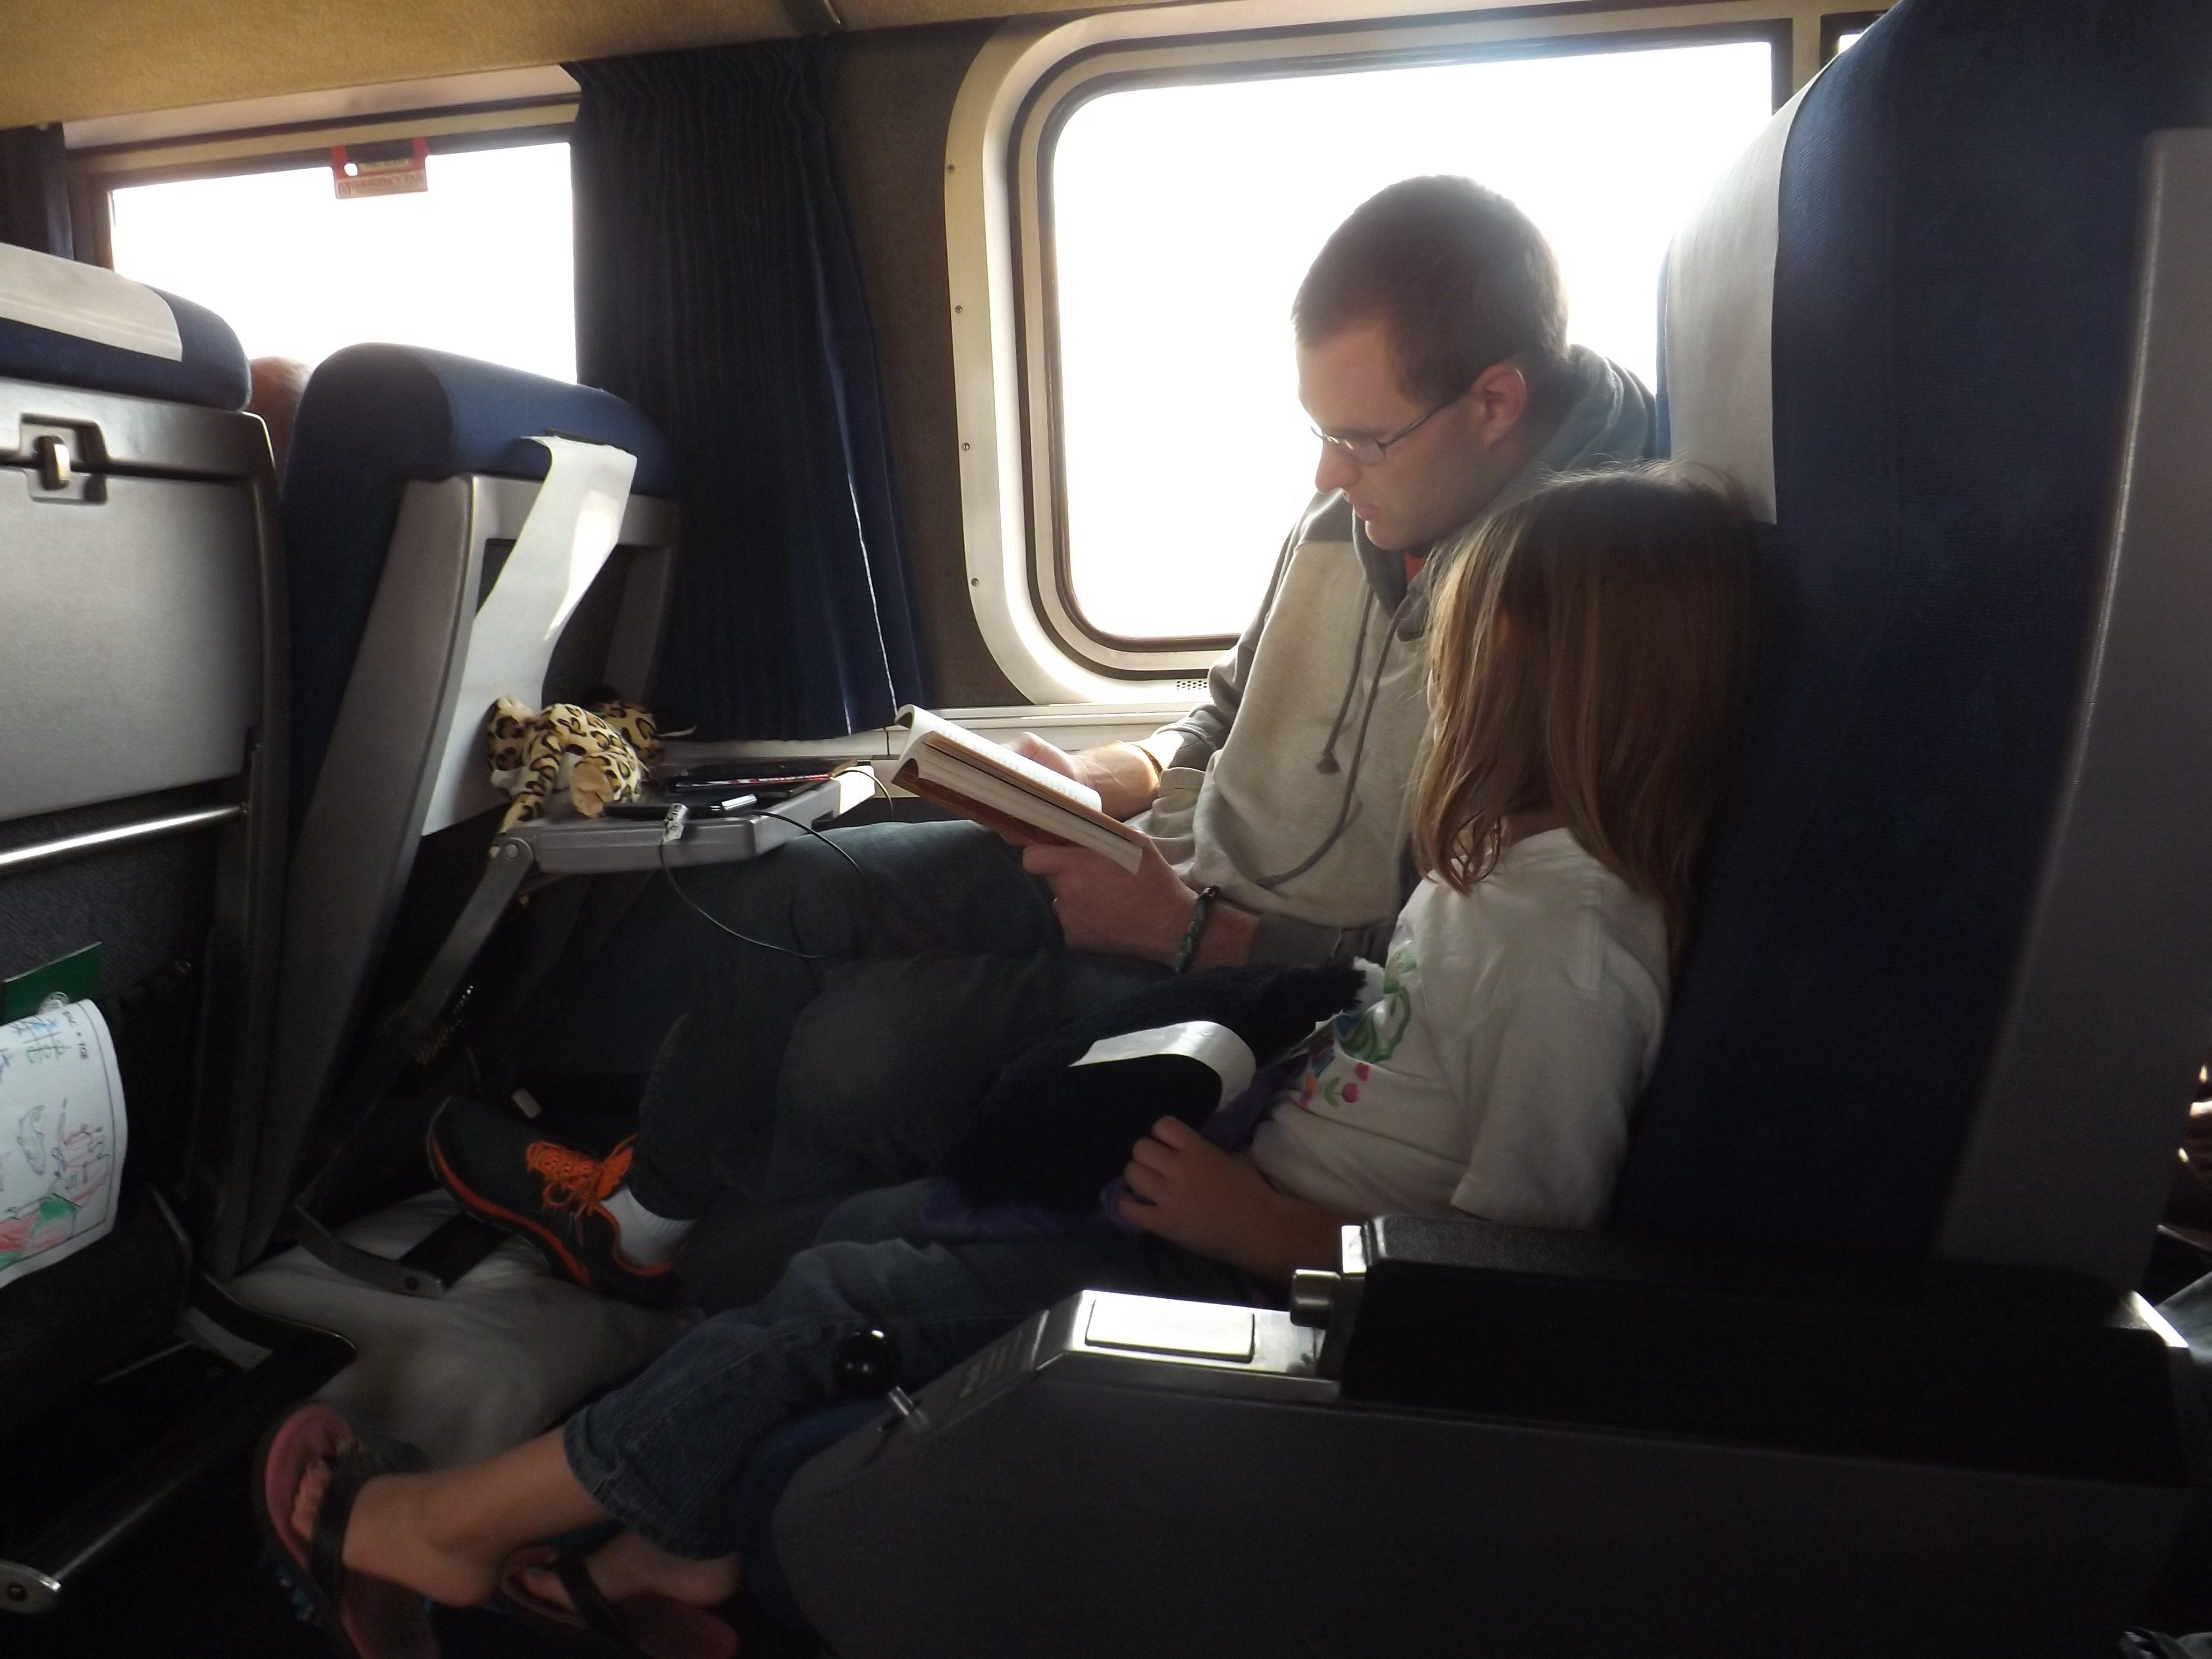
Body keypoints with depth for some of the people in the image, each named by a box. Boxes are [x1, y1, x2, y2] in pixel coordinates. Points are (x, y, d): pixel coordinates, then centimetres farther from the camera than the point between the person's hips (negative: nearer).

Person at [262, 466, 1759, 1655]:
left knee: (851, 1296, -6)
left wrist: (1255, 1223, -20)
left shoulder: (1568, 946, -24)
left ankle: (449, 1523, 12)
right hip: (1263, 1213, 8)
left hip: (1275, 1291, -8)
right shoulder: (1521, 859, 4)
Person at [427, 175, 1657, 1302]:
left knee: (858, 1044, -19)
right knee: (782, 892, 1)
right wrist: (1111, 778, -2)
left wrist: (1186, 930, -23)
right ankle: (648, 1193, 25)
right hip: (1170, 859, 8)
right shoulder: (1359, 510, 0)